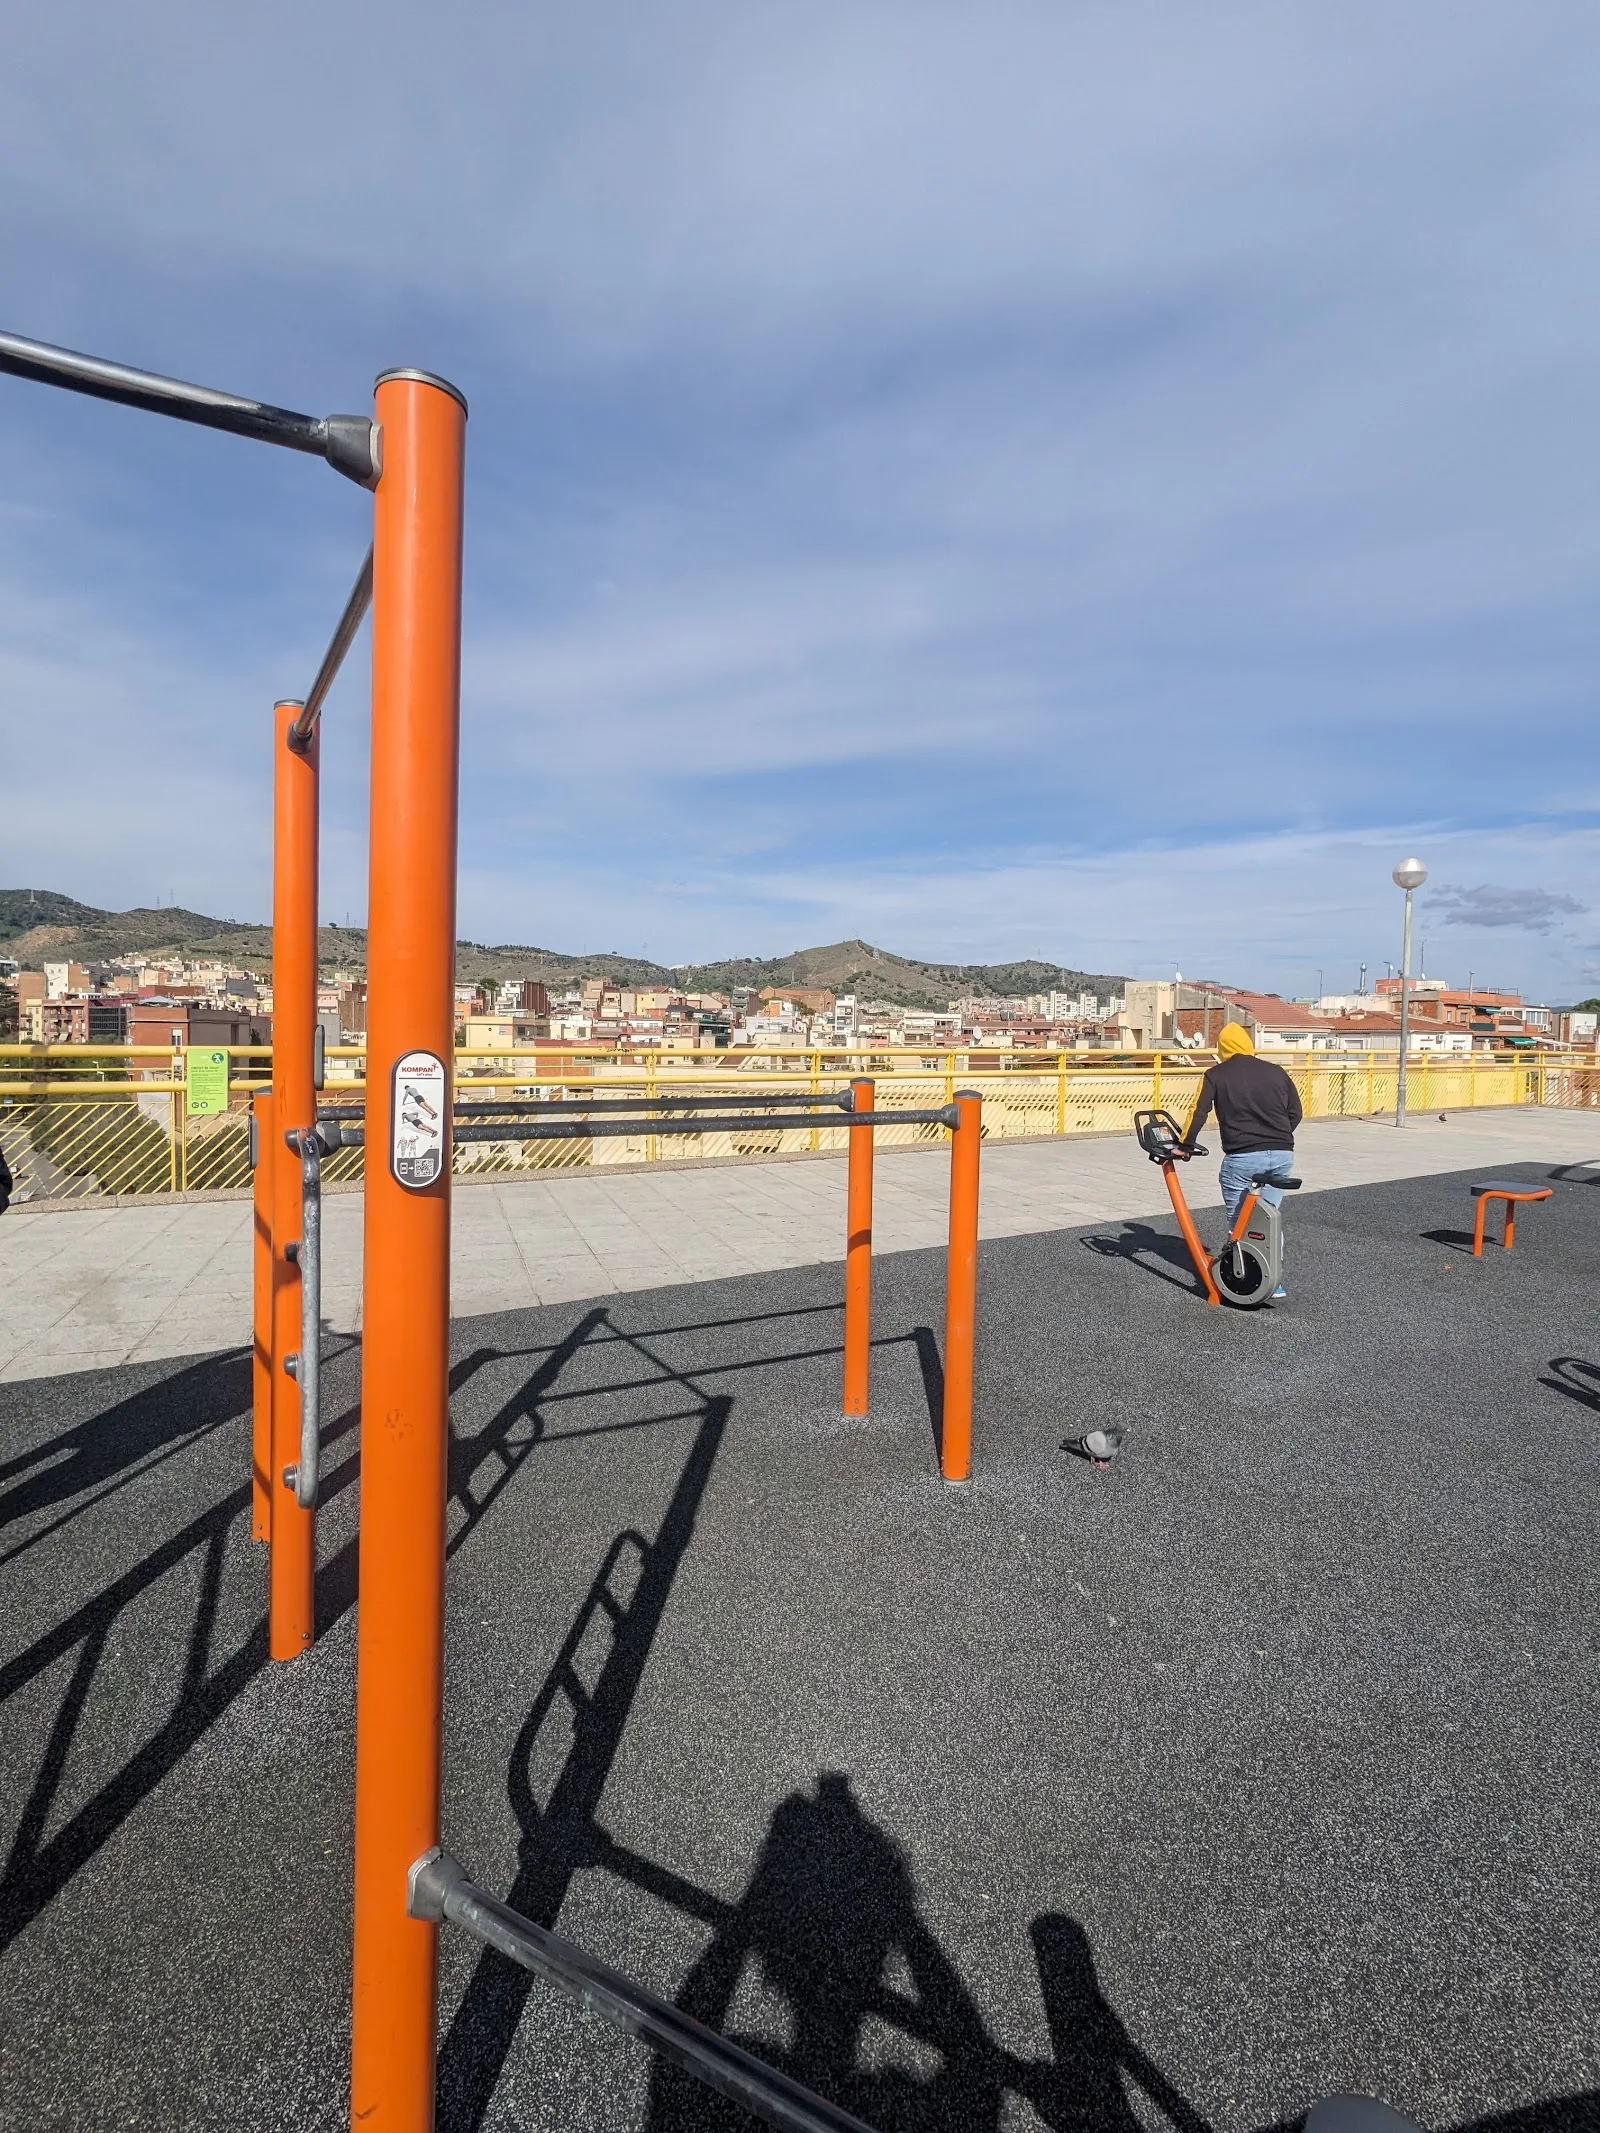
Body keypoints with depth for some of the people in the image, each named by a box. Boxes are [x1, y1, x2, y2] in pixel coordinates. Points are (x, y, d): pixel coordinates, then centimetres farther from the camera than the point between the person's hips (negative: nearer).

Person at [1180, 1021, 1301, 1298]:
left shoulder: (1216, 1075, 3)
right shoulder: (1276, 1072, 13)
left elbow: (1198, 1113, -4)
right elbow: (1296, 1113, 15)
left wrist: (1186, 1145, 5)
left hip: (1242, 1158, -4)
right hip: (1282, 1155, 4)